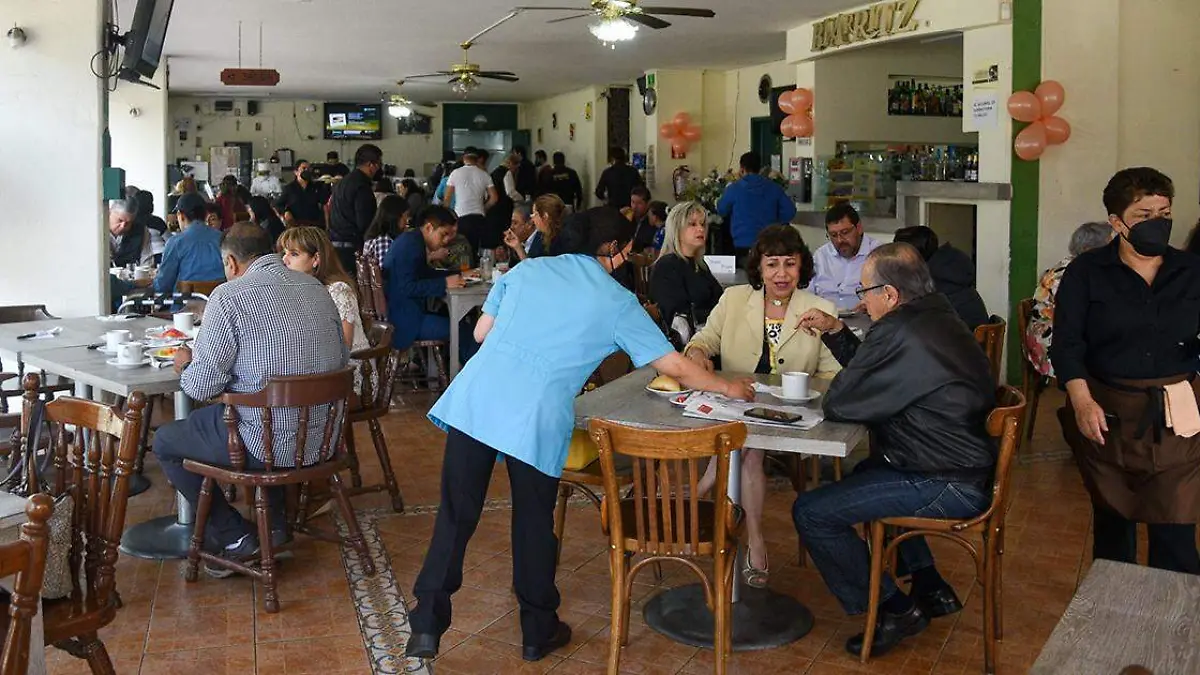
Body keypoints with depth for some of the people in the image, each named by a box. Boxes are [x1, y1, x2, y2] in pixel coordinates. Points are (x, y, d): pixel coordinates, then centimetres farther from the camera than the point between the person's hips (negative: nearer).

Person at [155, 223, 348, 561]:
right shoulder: (317, 289, 5)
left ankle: (234, 536, 17)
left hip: (266, 444, -7)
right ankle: (275, 526, 34)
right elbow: (340, 360, 13)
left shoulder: (228, 297, -13)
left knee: (164, 441, 17)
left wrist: (186, 364, 11)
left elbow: (202, 387, -14)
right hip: (323, 439, 7)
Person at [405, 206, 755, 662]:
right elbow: (675, 367, 12)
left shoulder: (527, 269, 18)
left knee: (456, 516, 11)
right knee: (534, 524, 14)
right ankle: (538, 633, 30)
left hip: (475, 398, 3)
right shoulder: (616, 302, 9)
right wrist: (727, 388, 27)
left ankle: (427, 627, 15)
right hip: (535, 418, -3)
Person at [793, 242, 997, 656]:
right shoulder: (935, 316, 9)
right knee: (862, 472, 35)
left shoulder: (900, 334, -25)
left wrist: (835, 393, 1)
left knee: (811, 512, -12)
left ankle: (894, 610, 4)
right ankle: (930, 587, 34)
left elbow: (838, 405, -20)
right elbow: (876, 375, 20)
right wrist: (835, 331, 14)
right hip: (967, 467, 11)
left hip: (948, 487, -11)